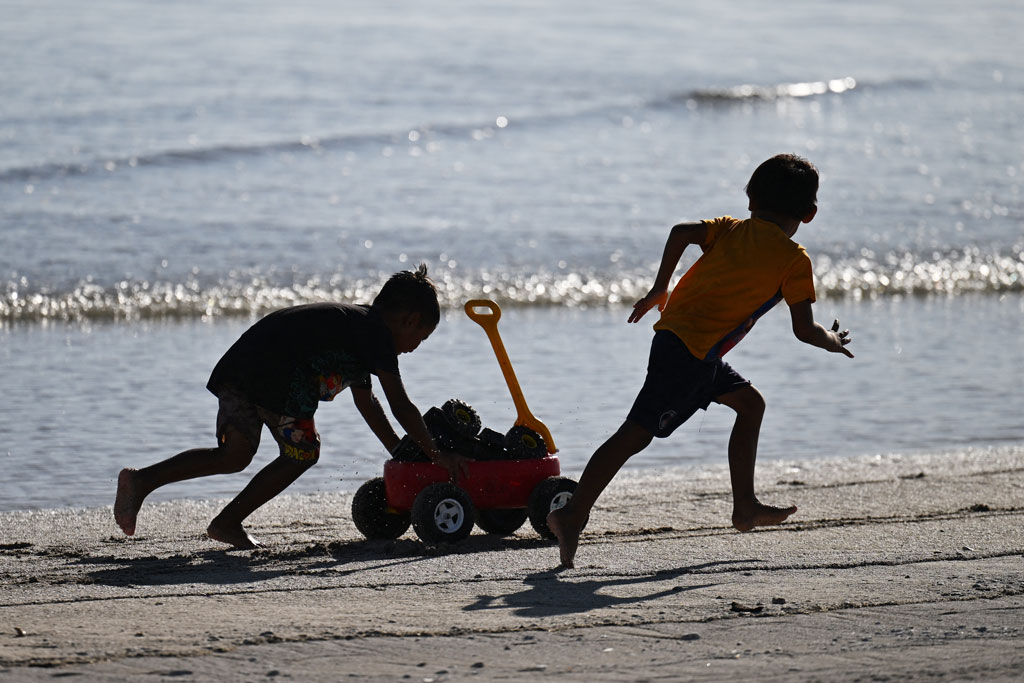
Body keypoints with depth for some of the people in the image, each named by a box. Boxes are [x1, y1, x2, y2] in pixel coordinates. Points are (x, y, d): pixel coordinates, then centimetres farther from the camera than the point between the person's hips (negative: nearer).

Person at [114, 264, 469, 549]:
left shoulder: (357, 324, 30)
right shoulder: (377, 332, 2)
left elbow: (366, 401, 40)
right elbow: (401, 406, -4)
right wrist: (435, 454, 3)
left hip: (237, 365, 9)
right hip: (279, 375, -9)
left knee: (234, 454, 6)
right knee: (301, 453, 4)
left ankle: (143, 480, -6)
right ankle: (228, 522, 6)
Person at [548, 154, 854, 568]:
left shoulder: (730, 230, 16)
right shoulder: (794, 260, 0)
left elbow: (683, 233, -1)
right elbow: (804, 331, -3)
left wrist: (659, 290, 10)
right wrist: (831, 342, 18)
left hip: (673, 330, 8)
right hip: (692, 351, -8)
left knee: (750, 402, 22)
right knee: (636, 433, -10)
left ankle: (745, 507, 23)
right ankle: (572, 516, -15)